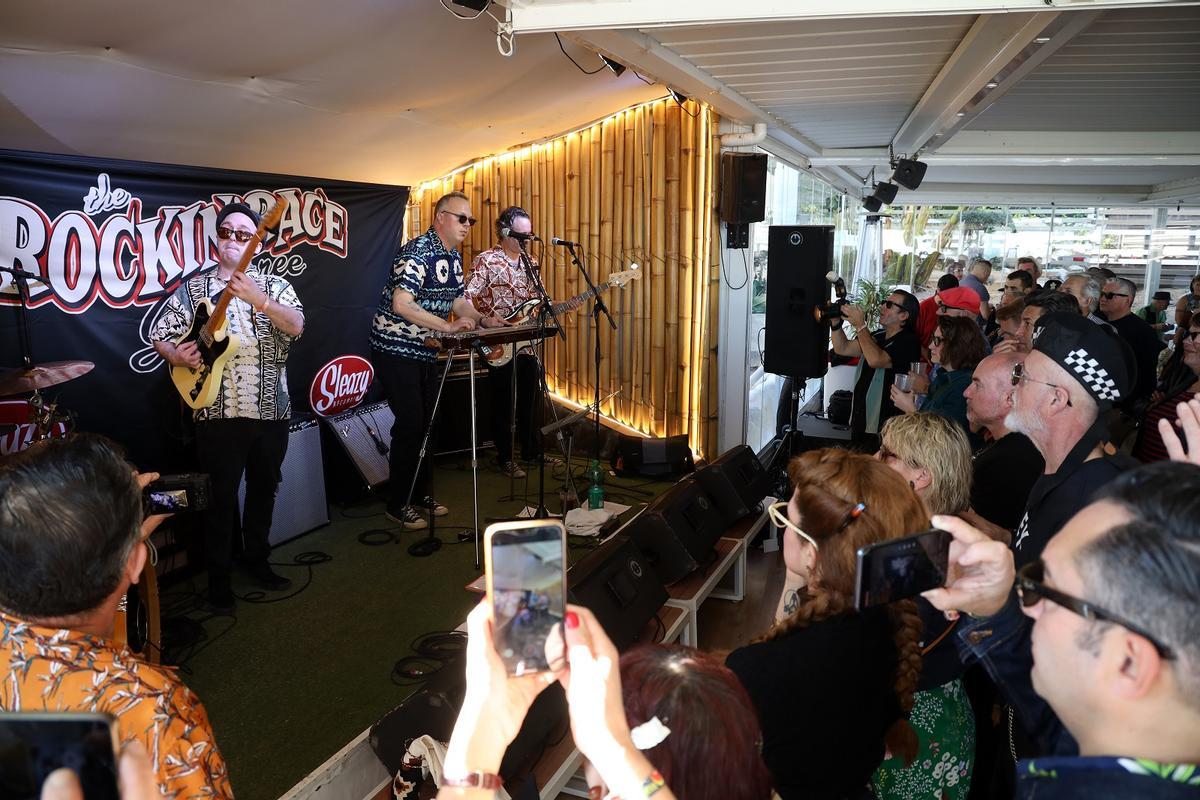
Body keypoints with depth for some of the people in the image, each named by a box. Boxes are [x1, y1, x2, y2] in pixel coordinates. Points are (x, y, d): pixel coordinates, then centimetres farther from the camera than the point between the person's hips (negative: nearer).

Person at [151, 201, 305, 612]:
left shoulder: (275, 286, 3)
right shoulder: (193, 289, 5)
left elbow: (295, 326, -16)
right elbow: (160, 334, 8)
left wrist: (257, 299, -32)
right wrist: (176, 355, -14)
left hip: (271, 410, 1)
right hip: (218, 412, -1)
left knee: (264, 489, 14)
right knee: (222, 495, 4)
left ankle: (257, 559, 33)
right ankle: (219, 577, 19)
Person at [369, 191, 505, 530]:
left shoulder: (453, 256, 8)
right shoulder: (416, 251, -20)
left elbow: (457, 301, 15)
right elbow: (402, 304, -30)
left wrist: (483, 319, -3)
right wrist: (449, 326, -33)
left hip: (426, 350, 9)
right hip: (396, 348, -9)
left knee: (426, 422, 13)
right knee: (409, 423, -7)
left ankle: (421, 491, 27)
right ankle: (397, 505, 5)